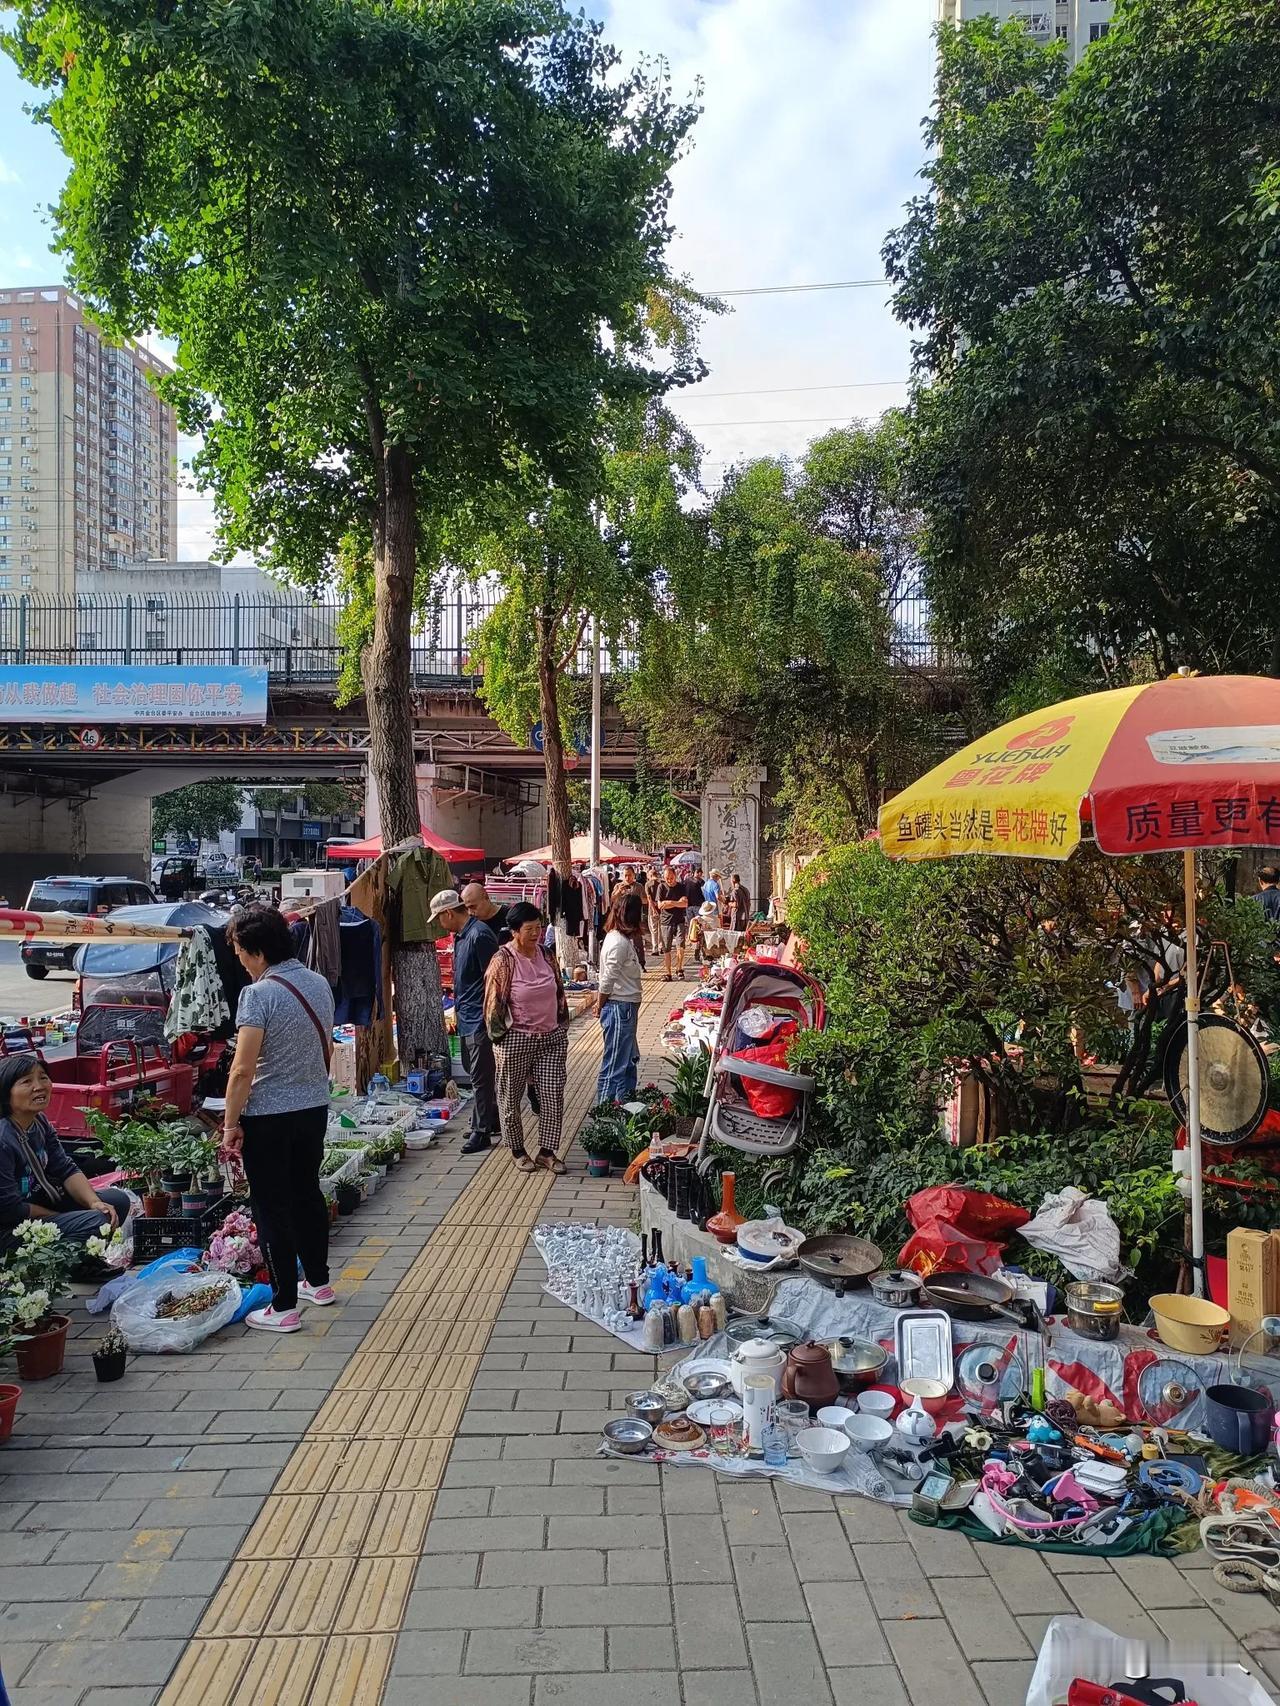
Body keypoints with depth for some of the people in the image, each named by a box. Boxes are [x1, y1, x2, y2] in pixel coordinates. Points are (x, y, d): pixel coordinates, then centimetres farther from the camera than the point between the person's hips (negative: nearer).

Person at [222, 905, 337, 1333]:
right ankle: (318, 1281, 34)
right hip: (315, 1108, 7)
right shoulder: (320, 984, 3)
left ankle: (284, 1307, 12)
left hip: (269, 1116, -7)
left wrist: (231, 1122, -11)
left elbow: (242, 1070, -20)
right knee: (308, 1193, 20)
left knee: (273, 1207, 4)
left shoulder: (258, 995, -19)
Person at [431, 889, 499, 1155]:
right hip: (467, 1018, 10)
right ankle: (491, 1120, 29)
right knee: (475, 1071, 17)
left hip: (479, 1020, -10)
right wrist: (457, 1012, 22)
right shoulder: (460, 936, 12)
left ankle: (481, 1131, 6)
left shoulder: (479, 936, -19)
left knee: (481, 1076, -2)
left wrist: (490, 1017, -18)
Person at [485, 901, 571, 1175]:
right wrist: (501, 1038, -7)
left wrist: (562, 1030, 14)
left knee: (553, 1095, 3)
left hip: (551, 1038, 5)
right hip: (516, 1040, -4)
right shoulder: (503, 960, -13)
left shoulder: (546, 955, 4)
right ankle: (517, 1150, 27)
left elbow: (560, 994, 14)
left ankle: (547, 1150, 16)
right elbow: (494, 1003, -9)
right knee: (511, 1096, 9)